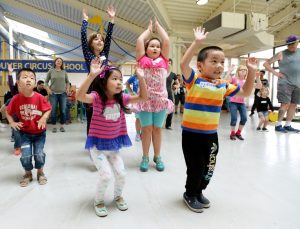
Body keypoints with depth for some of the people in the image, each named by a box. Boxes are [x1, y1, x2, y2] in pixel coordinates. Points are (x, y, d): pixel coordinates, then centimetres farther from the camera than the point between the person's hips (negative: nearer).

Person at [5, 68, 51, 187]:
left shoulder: (39, 97, -18)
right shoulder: (16, 99, -13)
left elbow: (48, 109, -7)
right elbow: (8, 112, 3)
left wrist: (44, 118, -23)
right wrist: (12, 122, -9)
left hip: (39, 132, -1)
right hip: (24, 132, 1)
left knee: (39, 154, 2)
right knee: (25, 156, 1)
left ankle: (40, 172, 30)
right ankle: (28, 174, 30)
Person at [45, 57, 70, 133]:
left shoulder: (64, 71, 8)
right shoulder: (51, 71, 4)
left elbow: (67, 82, 16)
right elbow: (46, 82, 7)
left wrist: (67, 89, 3)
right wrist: (48, 90, -5)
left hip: (63, 93, 1)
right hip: (53, 93, -1)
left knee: (63, 111, 1)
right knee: (53, 111, 0)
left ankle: (62, 126, 11)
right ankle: (54, 126, 9)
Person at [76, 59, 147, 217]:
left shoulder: (121, 98, -4)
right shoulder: (97, 97, -18)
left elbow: (143, 97, -4)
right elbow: (80, 96, -38)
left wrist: (141, 78, -16)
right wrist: (92, 75, -48)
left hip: (114, 143, 5)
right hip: (97, 144, -4)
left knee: (121, 174, 4)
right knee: (106, 175, -11)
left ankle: (118, 196, 36)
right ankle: (98, 201, 20)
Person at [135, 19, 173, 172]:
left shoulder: (163, 60, 8)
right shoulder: (143, 60, 5)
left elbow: (166, 40, 5)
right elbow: (139, 40, 3)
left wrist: (158, 26, 19)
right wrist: (149, 29, 19)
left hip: (161, 100, 1)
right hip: (145, 99, -1)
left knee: (157, 129, 9)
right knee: (146, 129, 3)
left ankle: (157, 156, 20)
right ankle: (145, 157, 15)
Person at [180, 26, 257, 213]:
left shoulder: (224, 85, 5)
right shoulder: (194, 80, -11)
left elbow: (245, 92, 15)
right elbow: (184, 64, -29)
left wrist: (251, 72, 5)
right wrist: (197, 42, -28)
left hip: (211, 133, 6)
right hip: (191, 133, -5)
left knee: (209, 167, 18)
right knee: (195, 167, 7)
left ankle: (199, 192, 43)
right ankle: (190, 194, 33)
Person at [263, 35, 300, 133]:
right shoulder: (281, 54, -1)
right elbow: (266, 64, -3)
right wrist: (275, 72, -10)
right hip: (285, 83, -5)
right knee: (285, 104, -10)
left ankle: (288, 125, 13)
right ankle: (278, 125, -2)